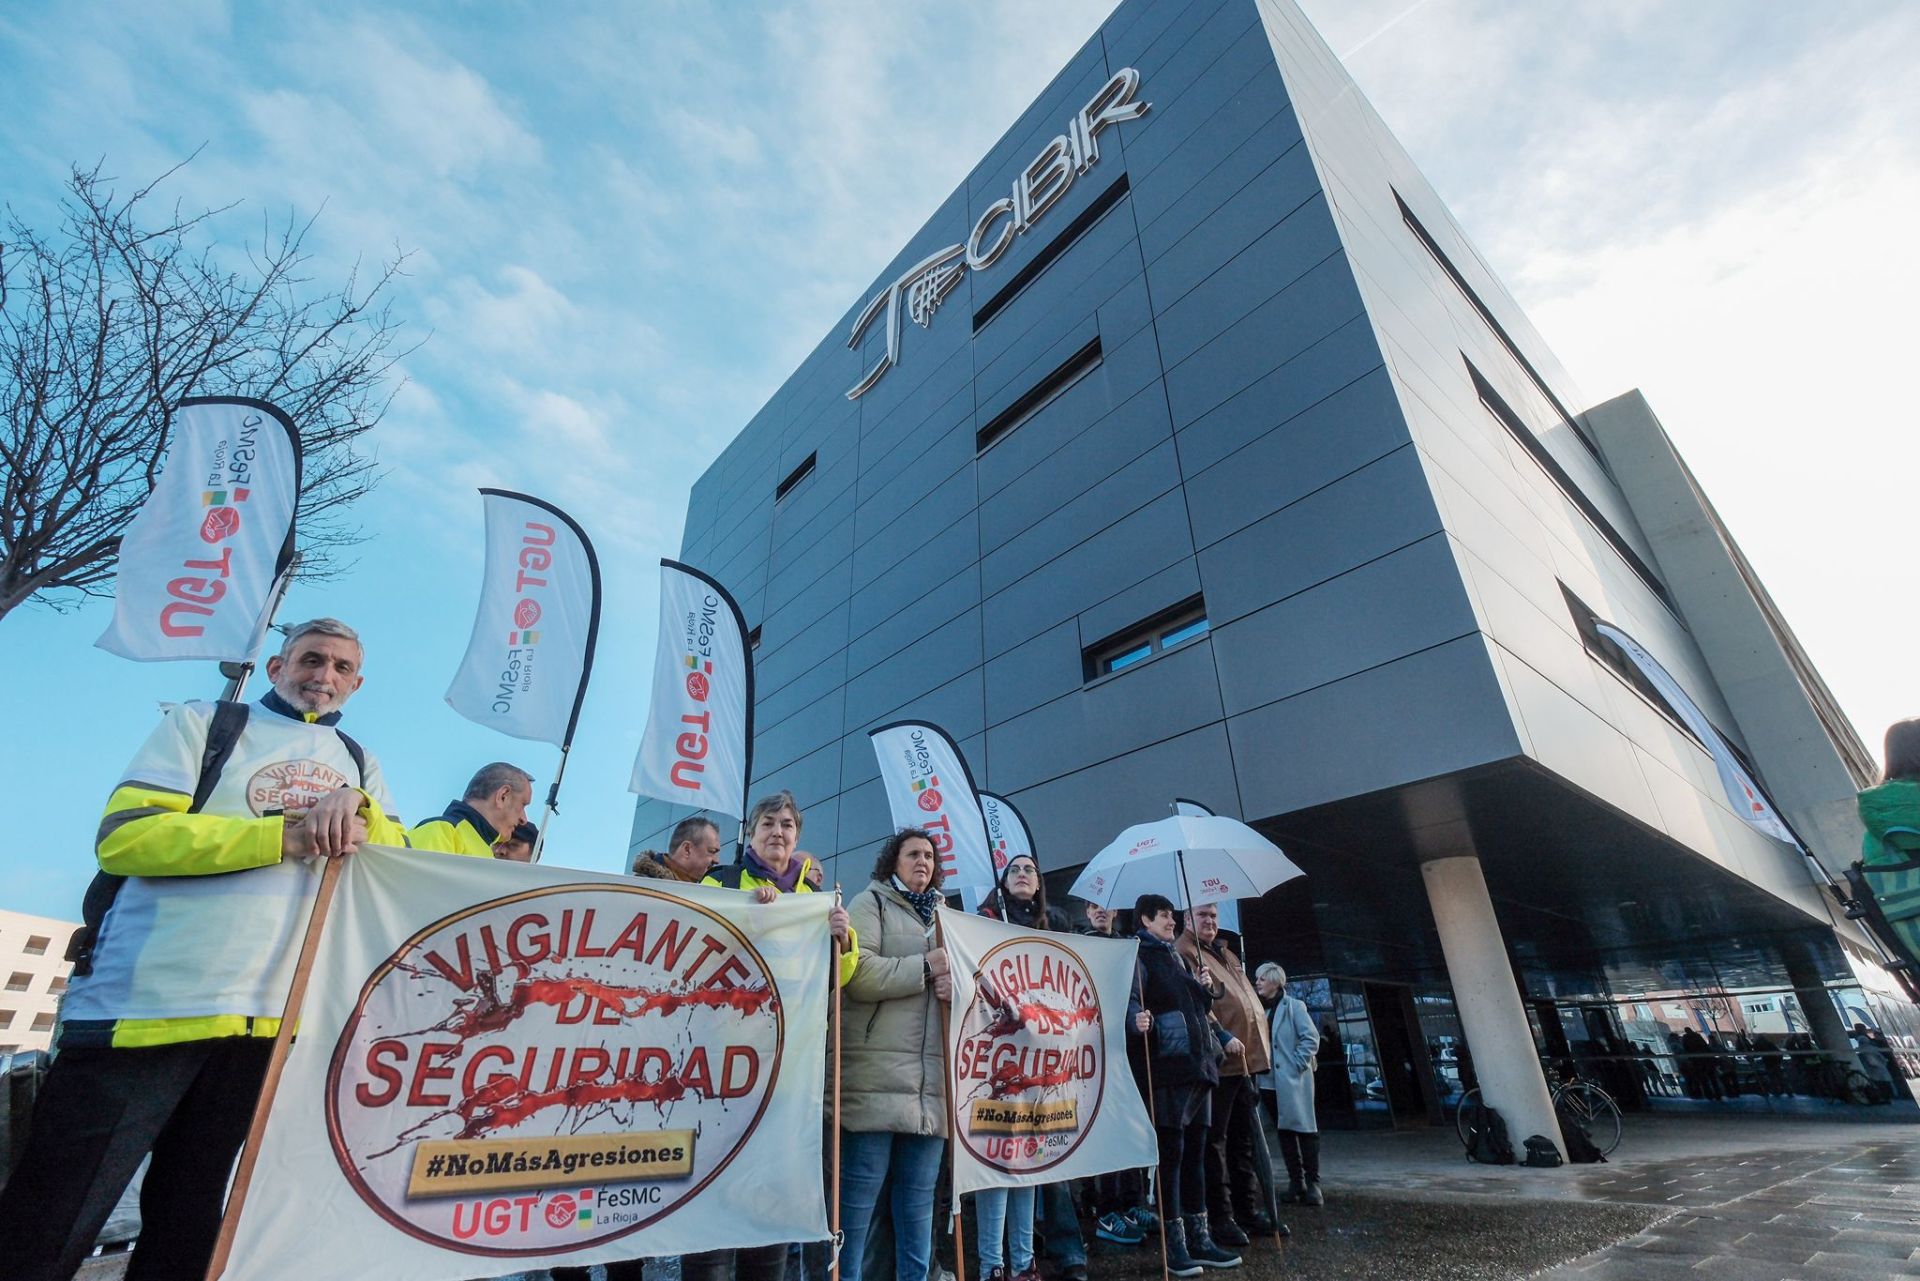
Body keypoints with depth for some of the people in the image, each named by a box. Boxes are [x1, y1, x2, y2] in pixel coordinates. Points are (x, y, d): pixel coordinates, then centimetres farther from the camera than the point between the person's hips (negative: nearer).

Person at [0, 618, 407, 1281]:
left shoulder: (358, 764, 15)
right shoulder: (204, 723, 4)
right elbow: (123, 836, -8)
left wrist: (358, 809, -15)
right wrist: (286, 834, -19)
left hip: (271, 1020, 4)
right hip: (146, 1004, -4)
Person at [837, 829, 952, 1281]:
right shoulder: (870, 904, 1)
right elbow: (858, 974, -14)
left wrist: (958, 984, -4)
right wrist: (925, 967, -12)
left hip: (931, 1075, 6)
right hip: (877, 1071, -6)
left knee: (920, 1191, 12)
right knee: (860, 1187, 0)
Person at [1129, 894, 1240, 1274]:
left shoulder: (1174, 957, 20)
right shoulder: (1139, 956, -5)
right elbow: (1131, 1001, -20)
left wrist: (1204, 987, 10)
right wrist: (1139, 1021, -39)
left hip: (1200, 1063, 8)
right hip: (1169, 1065, -8)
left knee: (1195, 1150, 12)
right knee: (1172, 1151, -4)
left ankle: (1198, 1239, 20)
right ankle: (1174, 1244, 6)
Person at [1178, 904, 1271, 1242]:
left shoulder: (1225, 953, 20)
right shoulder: (1184, 952, -9)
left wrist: (1258, 1044, 17)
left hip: (1245, 1056, 9)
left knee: (1244, 1138, 16)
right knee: (1215, 1139, -1)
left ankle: (1247, 1208, 27)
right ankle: (1219, 1216, 8)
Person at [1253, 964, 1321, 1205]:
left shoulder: (1293, 1006, -6)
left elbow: (1311, 1037, -10)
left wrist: (1298, 1064, -13)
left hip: (1294, 1079, -5)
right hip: (1270, 1080, 6)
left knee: (1305, 1128, -1)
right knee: (1284, 1130, 10)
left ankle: (1313, 1182, 7)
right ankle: (1295, 1181, 20)